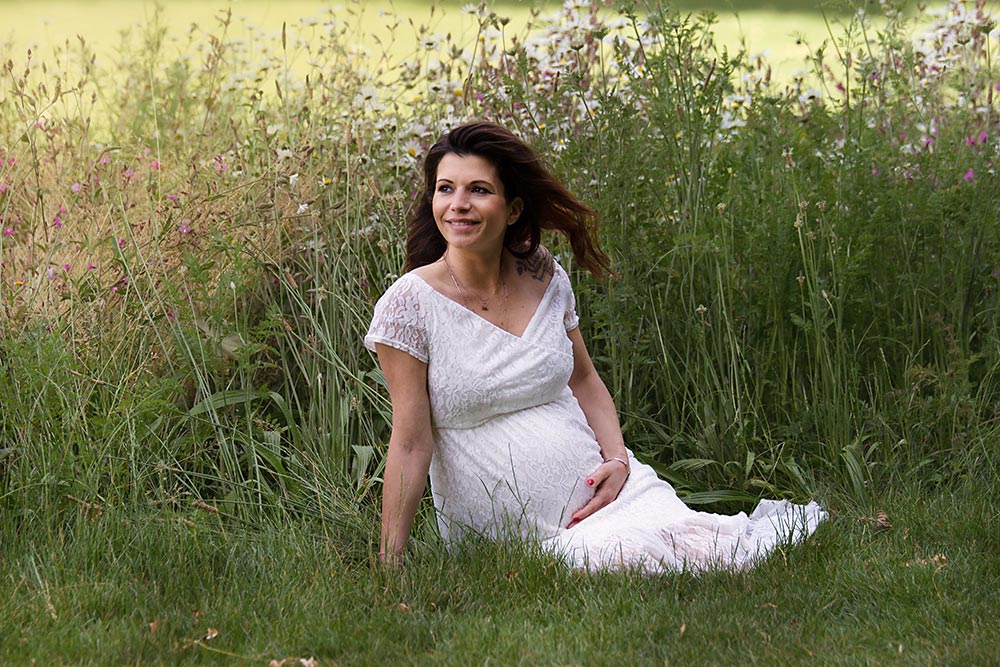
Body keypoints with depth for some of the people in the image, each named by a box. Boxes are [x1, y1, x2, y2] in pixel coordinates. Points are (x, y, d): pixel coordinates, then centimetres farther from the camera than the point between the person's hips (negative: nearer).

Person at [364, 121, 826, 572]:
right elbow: (411, 444, -9)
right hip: (511, 534, -3)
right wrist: (387, 566, -12)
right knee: (625, 561, -29)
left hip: (601, 489, 4)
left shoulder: (544, 278, 4)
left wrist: (617, 459, -1)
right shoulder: (409, 306, -10)